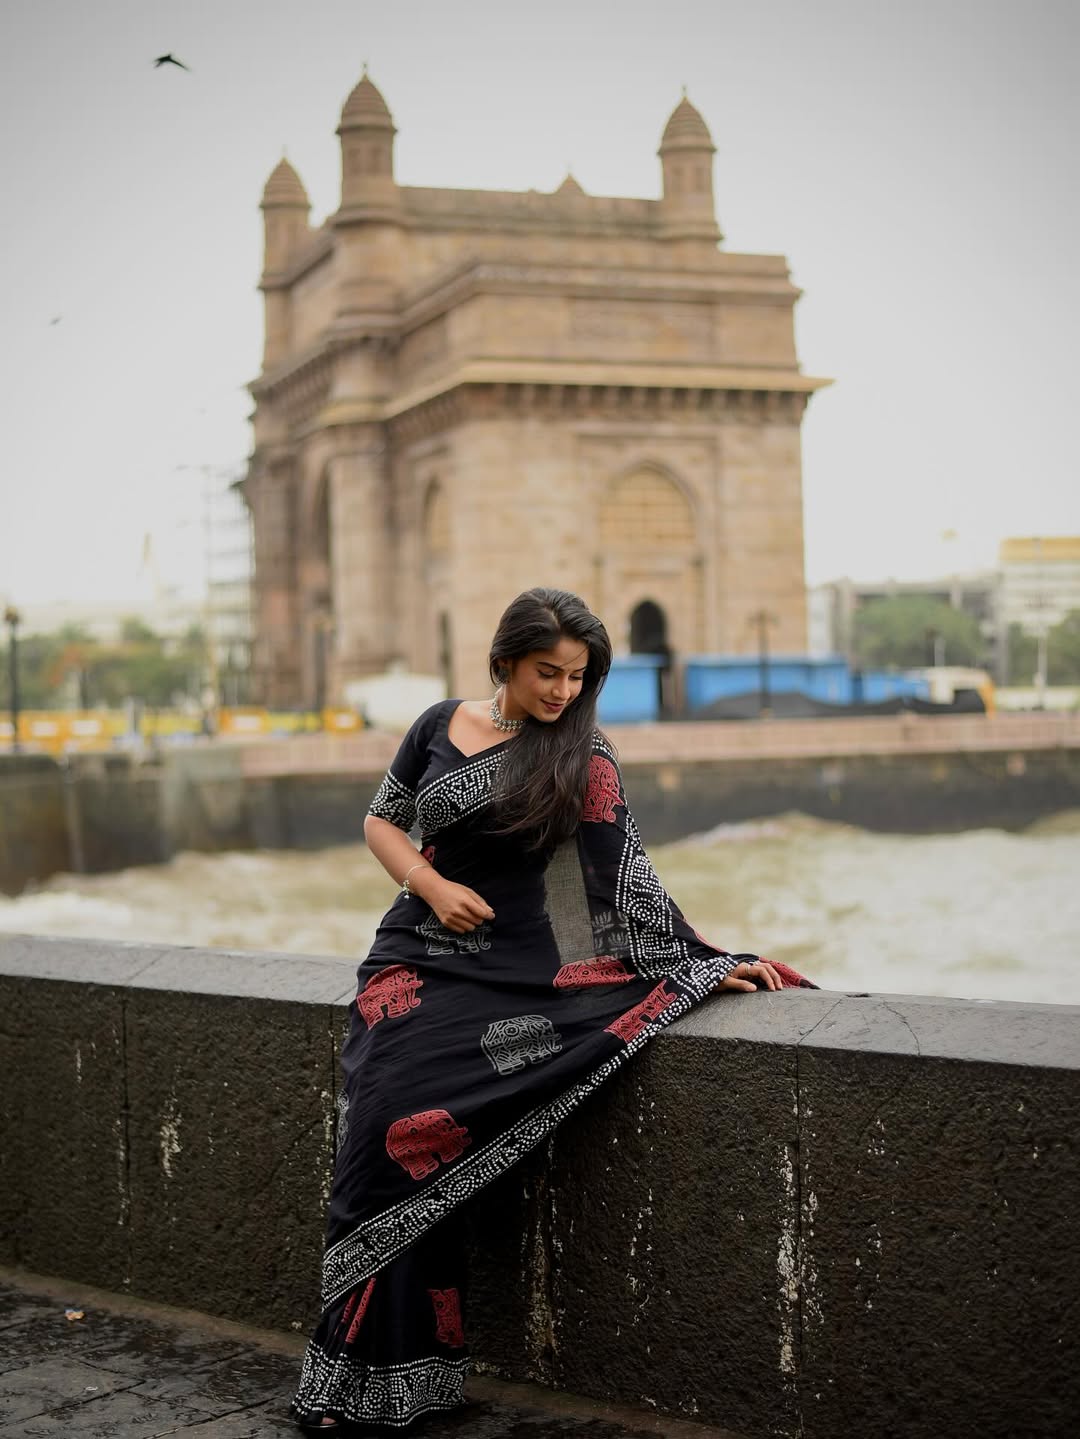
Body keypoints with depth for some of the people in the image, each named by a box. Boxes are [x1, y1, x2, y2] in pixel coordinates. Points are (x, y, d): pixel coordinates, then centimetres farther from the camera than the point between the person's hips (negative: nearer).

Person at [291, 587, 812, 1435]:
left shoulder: (582, 758, 1)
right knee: (385, 1116, -20)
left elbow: (627, 878, 0)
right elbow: (382, 822, 18)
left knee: (412, 1124, -23)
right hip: (422, 955, 3)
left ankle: (399, 1367, -11)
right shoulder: (441, 726, 9)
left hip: (519, 971, -2)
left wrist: (705, 962, -4)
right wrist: (429, 882, -1)